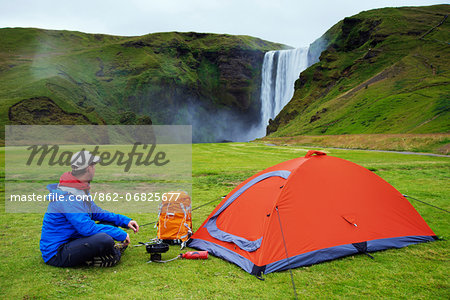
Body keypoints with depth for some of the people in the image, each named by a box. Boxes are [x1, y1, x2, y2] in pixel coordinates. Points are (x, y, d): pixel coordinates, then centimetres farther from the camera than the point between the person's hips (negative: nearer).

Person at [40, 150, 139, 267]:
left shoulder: (80, 189, 8)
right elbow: (87, 228, -29)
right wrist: (121, 234, -20)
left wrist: (124, 221, 11)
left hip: (71, 239, 10)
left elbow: (96, 212, 19)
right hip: (56, 254, -10)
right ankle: (113, 255, -1)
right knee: (104, 239, -31)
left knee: (109, 223, 12)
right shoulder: (68, 196, -24)